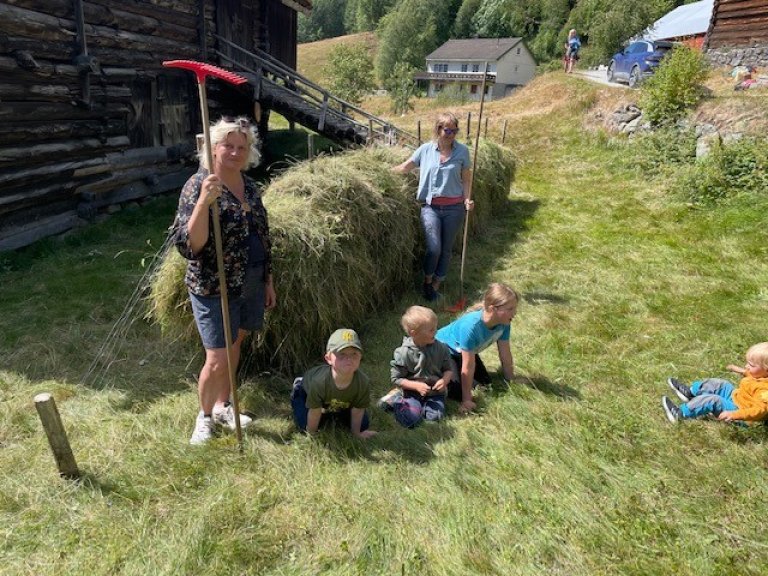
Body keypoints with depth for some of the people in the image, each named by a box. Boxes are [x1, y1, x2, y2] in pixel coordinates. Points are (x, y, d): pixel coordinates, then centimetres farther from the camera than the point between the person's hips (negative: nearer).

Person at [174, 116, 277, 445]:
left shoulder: (250, 187, 6)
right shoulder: (198, 185, -14)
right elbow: (188, 245, -23)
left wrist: (268, 280, 15)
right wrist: (204, 200, -34)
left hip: (250, 285, 6)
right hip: (214, 288, -6)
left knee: (234, 347, 19)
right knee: (217, 360, -2)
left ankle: (222, 406, 40)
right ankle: (205, 415, 26)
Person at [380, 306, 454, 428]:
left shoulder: (440, 348, -8)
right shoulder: (404, 353, -18)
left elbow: (449, 369, 5)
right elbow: (396, 378, -11)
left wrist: (445, 380, -18)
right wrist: (416, 386, -22)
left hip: (434, 391, 3)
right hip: (412, 391, -2)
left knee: (434, 416, -19)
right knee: (411, 420, -18)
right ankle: (396, 397, 9)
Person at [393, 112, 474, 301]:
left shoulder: (462, 151, 1)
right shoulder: (425, 149, 0)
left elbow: (466, 178, 6)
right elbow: (405, 168, 8)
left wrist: (467, 199, -8)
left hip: (454, 208, 1)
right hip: (430, 206, -1)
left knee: (446, 249, 7)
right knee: (434, 248, -12)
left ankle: (435, 285, 24)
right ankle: (427, 281, 15)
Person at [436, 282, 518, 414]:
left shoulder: (503, 323, -23)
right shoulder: (471, 325, -42)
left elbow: (505, 356, -8)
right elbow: (468, 367, -33)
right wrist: (467, 400, -26)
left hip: (462, 350, 7)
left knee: (485, 382, 8)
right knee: (457, 392, -17)